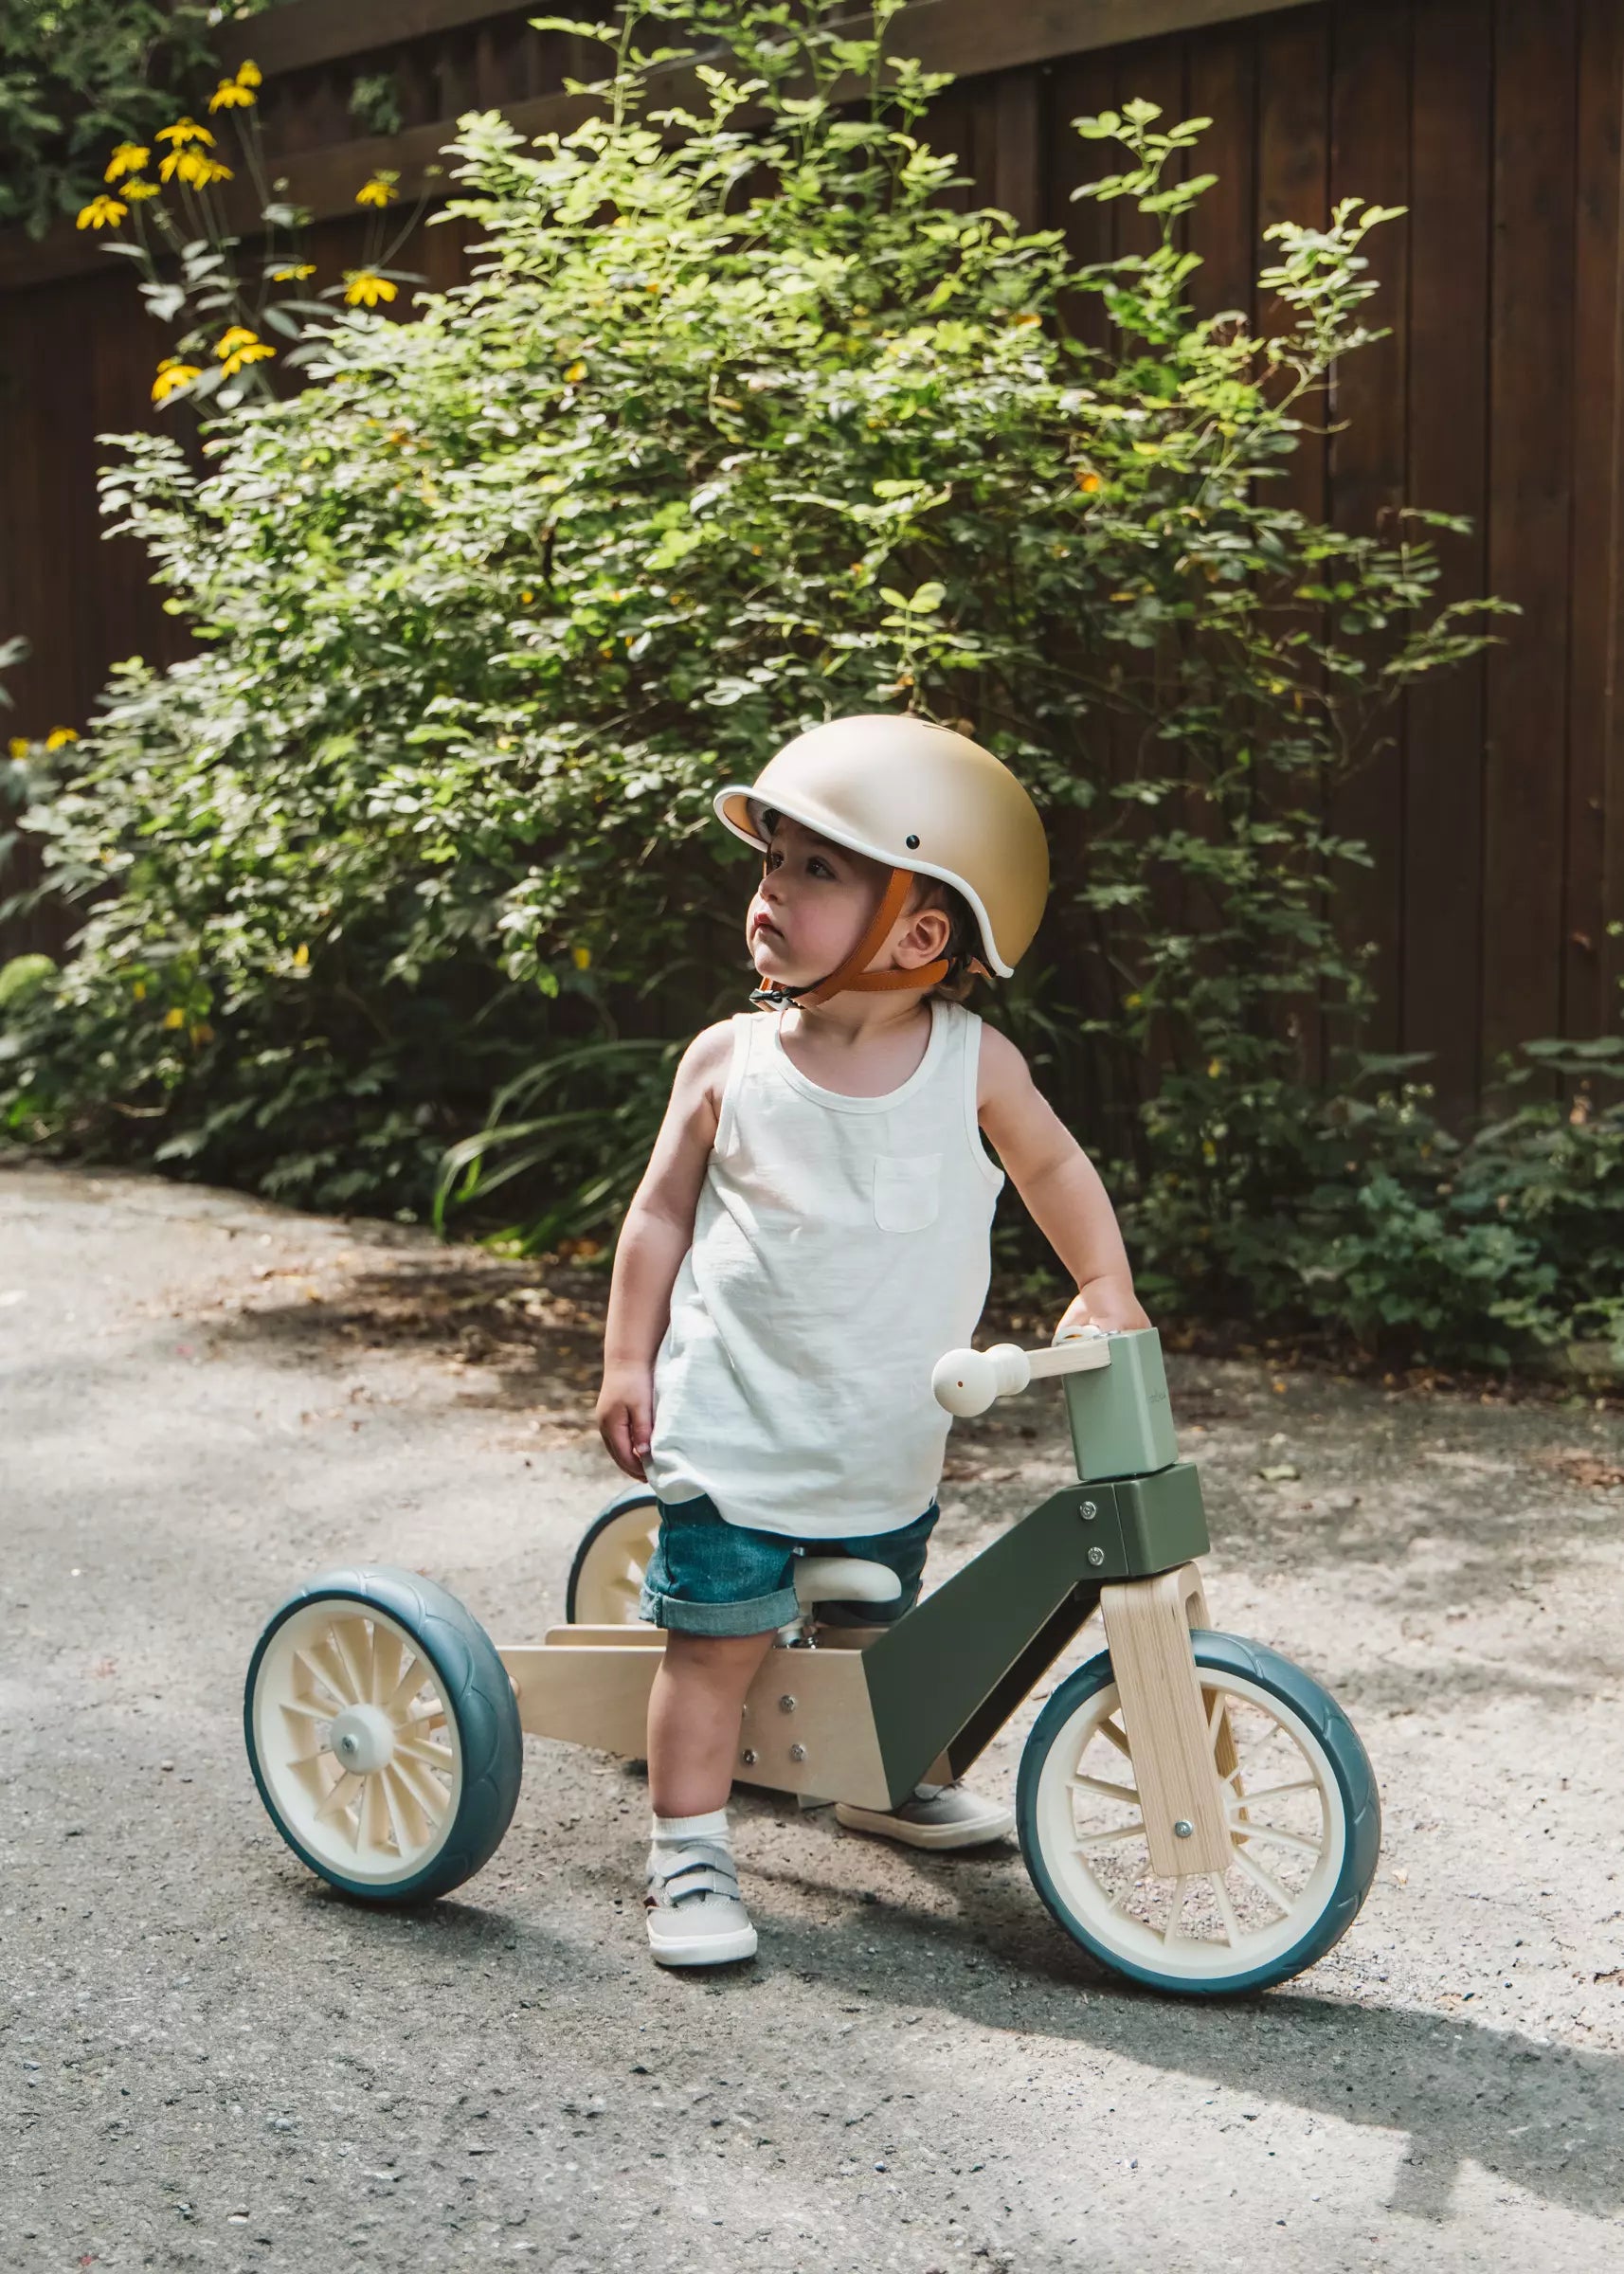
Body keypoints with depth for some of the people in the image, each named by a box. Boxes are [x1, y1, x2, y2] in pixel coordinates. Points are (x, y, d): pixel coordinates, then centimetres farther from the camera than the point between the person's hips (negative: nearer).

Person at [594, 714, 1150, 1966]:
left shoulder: (974, 1063, -8)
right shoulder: (728, 1063, -10)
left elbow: (1055, 1166, 9)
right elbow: (661, 1213, 1)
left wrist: (1105, 1288, 2)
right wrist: (629, 1360, -1)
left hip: (890, 1441, 3)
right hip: (734, 1428, -2)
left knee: (878, 1629, 22)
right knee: (716, 1639, -3)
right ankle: (691, 1853, 9)